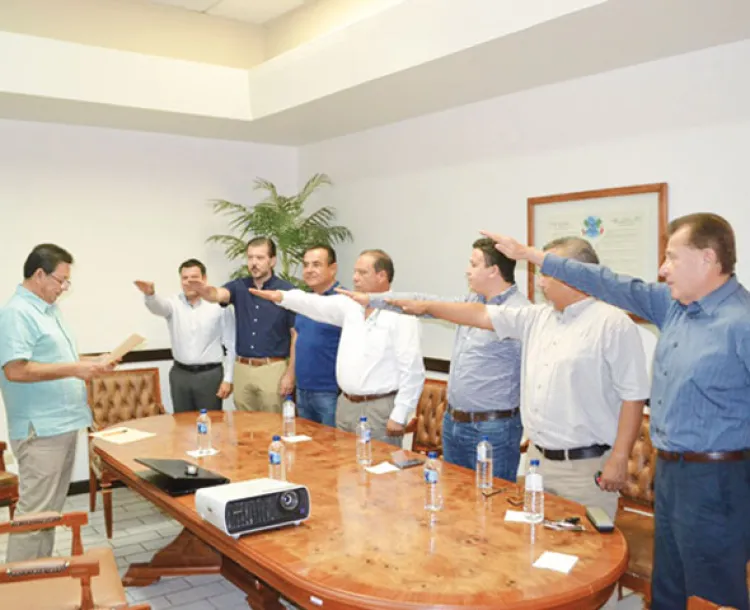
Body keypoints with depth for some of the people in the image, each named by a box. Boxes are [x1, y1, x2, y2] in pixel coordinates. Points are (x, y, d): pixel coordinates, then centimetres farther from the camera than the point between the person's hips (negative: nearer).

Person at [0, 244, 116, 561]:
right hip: (40, 430, -10)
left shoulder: (49, 309, 15)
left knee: (52, 509, 16)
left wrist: (91, 362, 10)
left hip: (62, 424, 10)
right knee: (35, 511, -4)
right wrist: (74, 370, -22)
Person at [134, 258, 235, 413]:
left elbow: (230, 345, -4)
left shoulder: (220, 305, -6)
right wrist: (150, 294, -46)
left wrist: (228, 379, -6)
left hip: (210, 375, -3)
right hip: (180, 375, 3)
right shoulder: (174, 303, 2)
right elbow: (158, 306, -22)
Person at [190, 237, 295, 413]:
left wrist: (290, 373, -10)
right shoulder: (239, 286, 5)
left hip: (273, 369, -4)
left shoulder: (287, 291, -6)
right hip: (242, 369, 4)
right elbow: (217, 295, -17)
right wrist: (205, 290, -42)